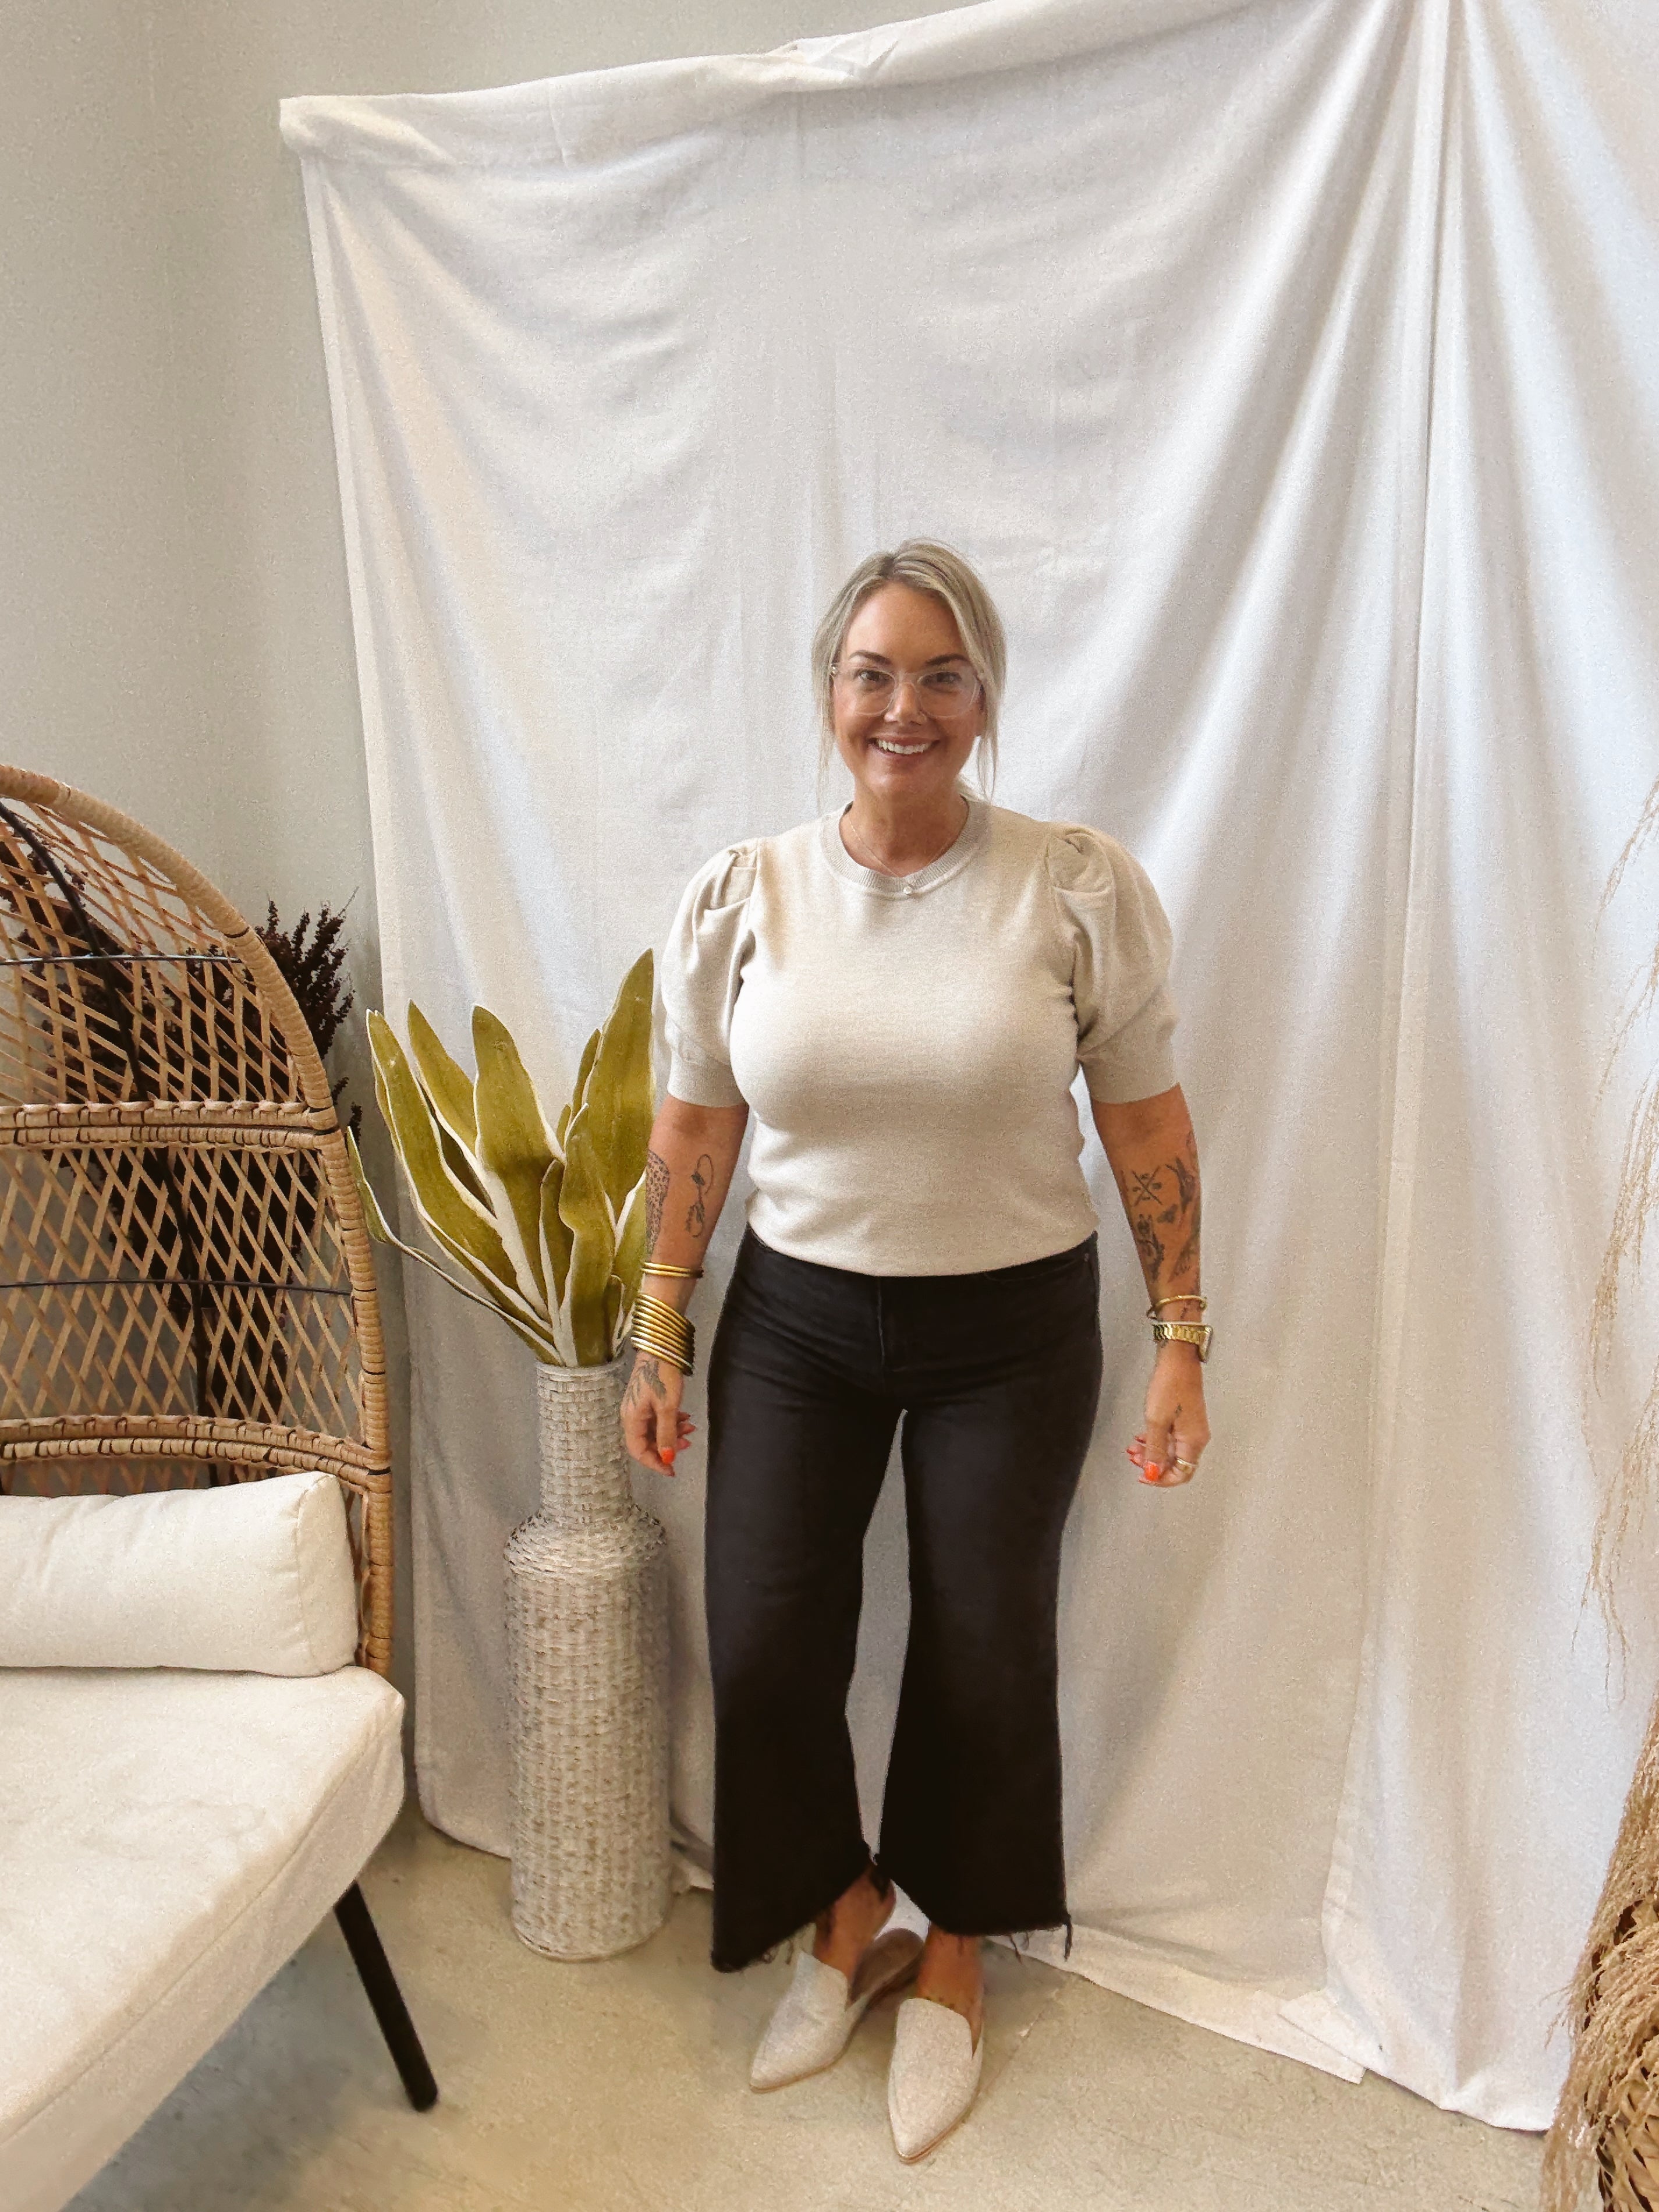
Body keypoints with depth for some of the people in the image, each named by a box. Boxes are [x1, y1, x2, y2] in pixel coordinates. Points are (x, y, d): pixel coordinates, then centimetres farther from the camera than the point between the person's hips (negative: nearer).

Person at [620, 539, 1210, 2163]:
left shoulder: (1080, 887, -10)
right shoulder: (740, 894, -4)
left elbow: (1147, 1124, -4)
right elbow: (694, 1129, 2)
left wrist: (1180, 1341, -4)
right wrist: (659, 1334, 4)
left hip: (1013, 1329, -1)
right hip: (798, 1317, 2)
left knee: (983, 1660, 11)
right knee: (763, 1650, 3)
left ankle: (950, 1964, 39)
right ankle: (846, 1916, 34)